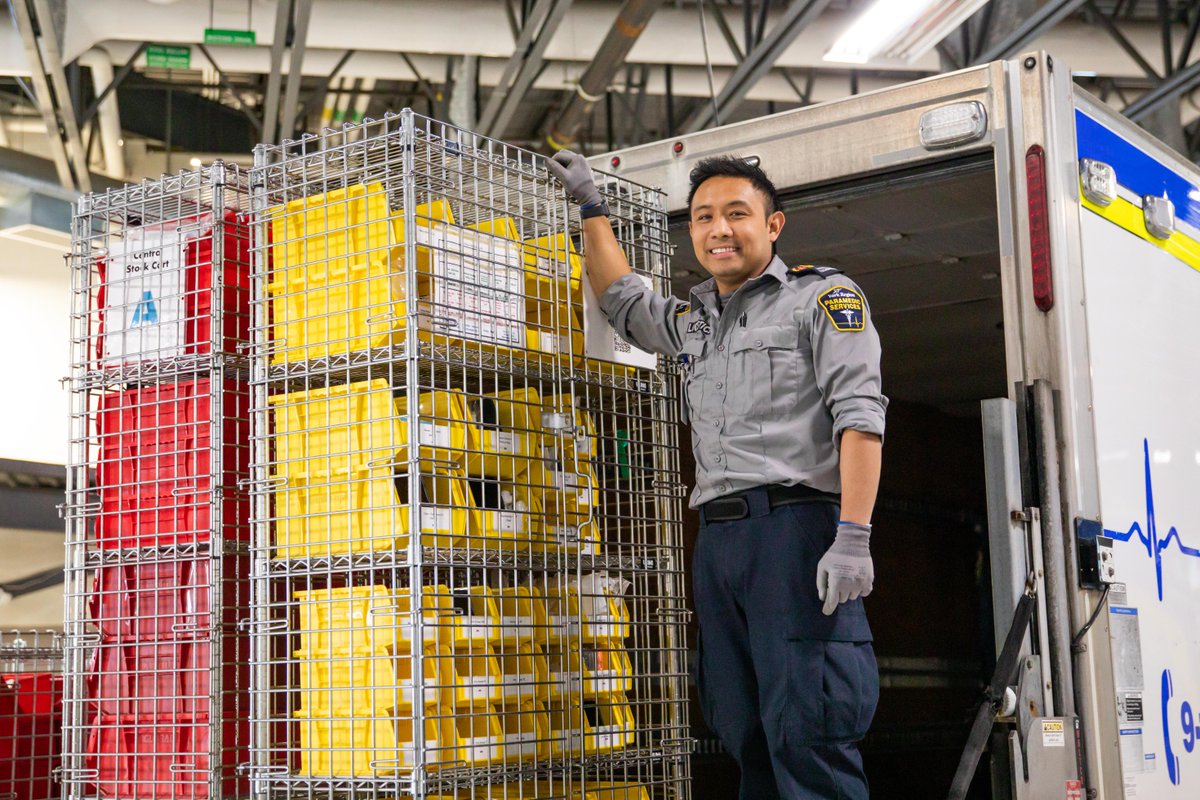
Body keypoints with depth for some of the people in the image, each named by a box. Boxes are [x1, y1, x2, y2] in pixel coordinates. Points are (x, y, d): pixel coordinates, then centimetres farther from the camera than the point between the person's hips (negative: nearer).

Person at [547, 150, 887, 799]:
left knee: (805, 735, -13)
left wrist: (853, 537, -18)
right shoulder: (693, 323, 25)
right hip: (717, 538, 7)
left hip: (794, 526, -7)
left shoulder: (823, 296, 5)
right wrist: (591, 208, 38)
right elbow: (621, 299, 44)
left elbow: (860, 415, -7)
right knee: (747, 740, 5)